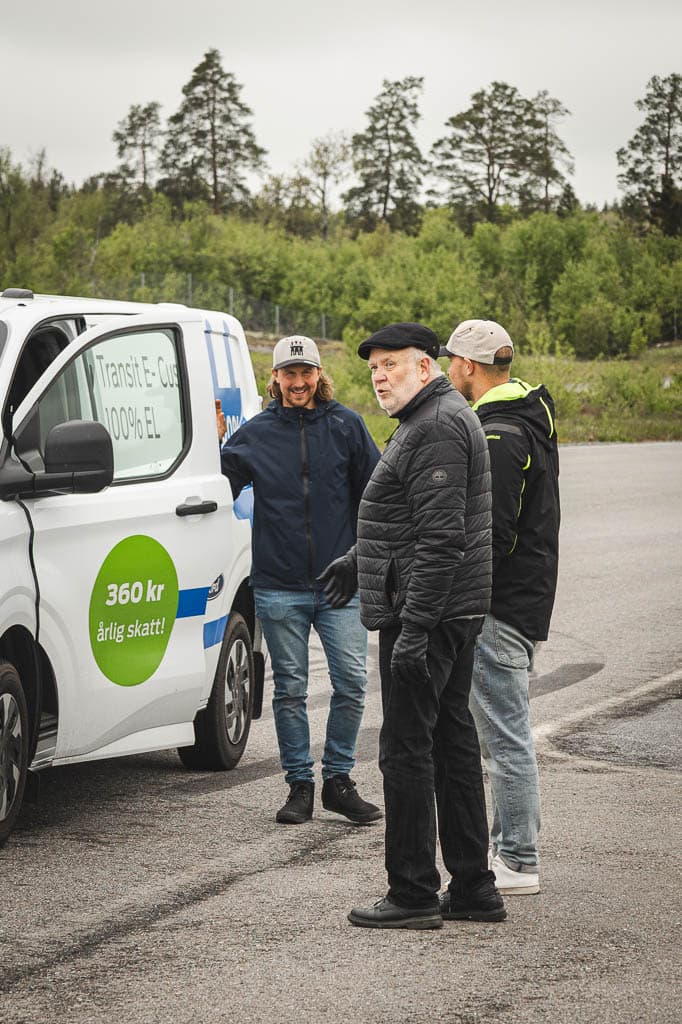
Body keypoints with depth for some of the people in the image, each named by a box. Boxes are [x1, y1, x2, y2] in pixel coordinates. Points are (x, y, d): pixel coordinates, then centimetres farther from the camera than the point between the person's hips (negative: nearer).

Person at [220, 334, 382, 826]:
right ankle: (300, 785, 14)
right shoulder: (256, 434, 5)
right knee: (290, 689, 6)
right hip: (279, 586, 0)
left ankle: (338, 779, 11)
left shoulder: (346, 425, 4)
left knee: (351, 683, -4)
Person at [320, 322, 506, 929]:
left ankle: (414, 896, -2)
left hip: (425, 613, -11)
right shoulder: (432, 420, 18)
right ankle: (473, 890, 17)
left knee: (407, 748, -6)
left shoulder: (437, 427, -17)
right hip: (454, 611, 11)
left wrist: (414, 627, -26)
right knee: (452, 742, 12)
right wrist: (360, 559, 41)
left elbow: (441, 537, -24)